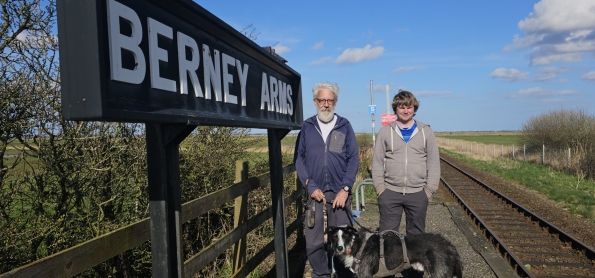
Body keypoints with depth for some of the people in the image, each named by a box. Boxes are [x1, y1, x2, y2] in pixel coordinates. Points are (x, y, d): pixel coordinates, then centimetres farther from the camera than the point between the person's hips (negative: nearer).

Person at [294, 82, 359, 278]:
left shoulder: (344, 126, 4)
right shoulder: (307, 127, 4)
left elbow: (353, 159, 2)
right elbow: (298, 158, 4)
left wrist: (345, 189, -7)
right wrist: (310, 186, -6)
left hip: (340, 193, 0)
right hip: (315, 193, 0)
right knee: (314, 242, 2)